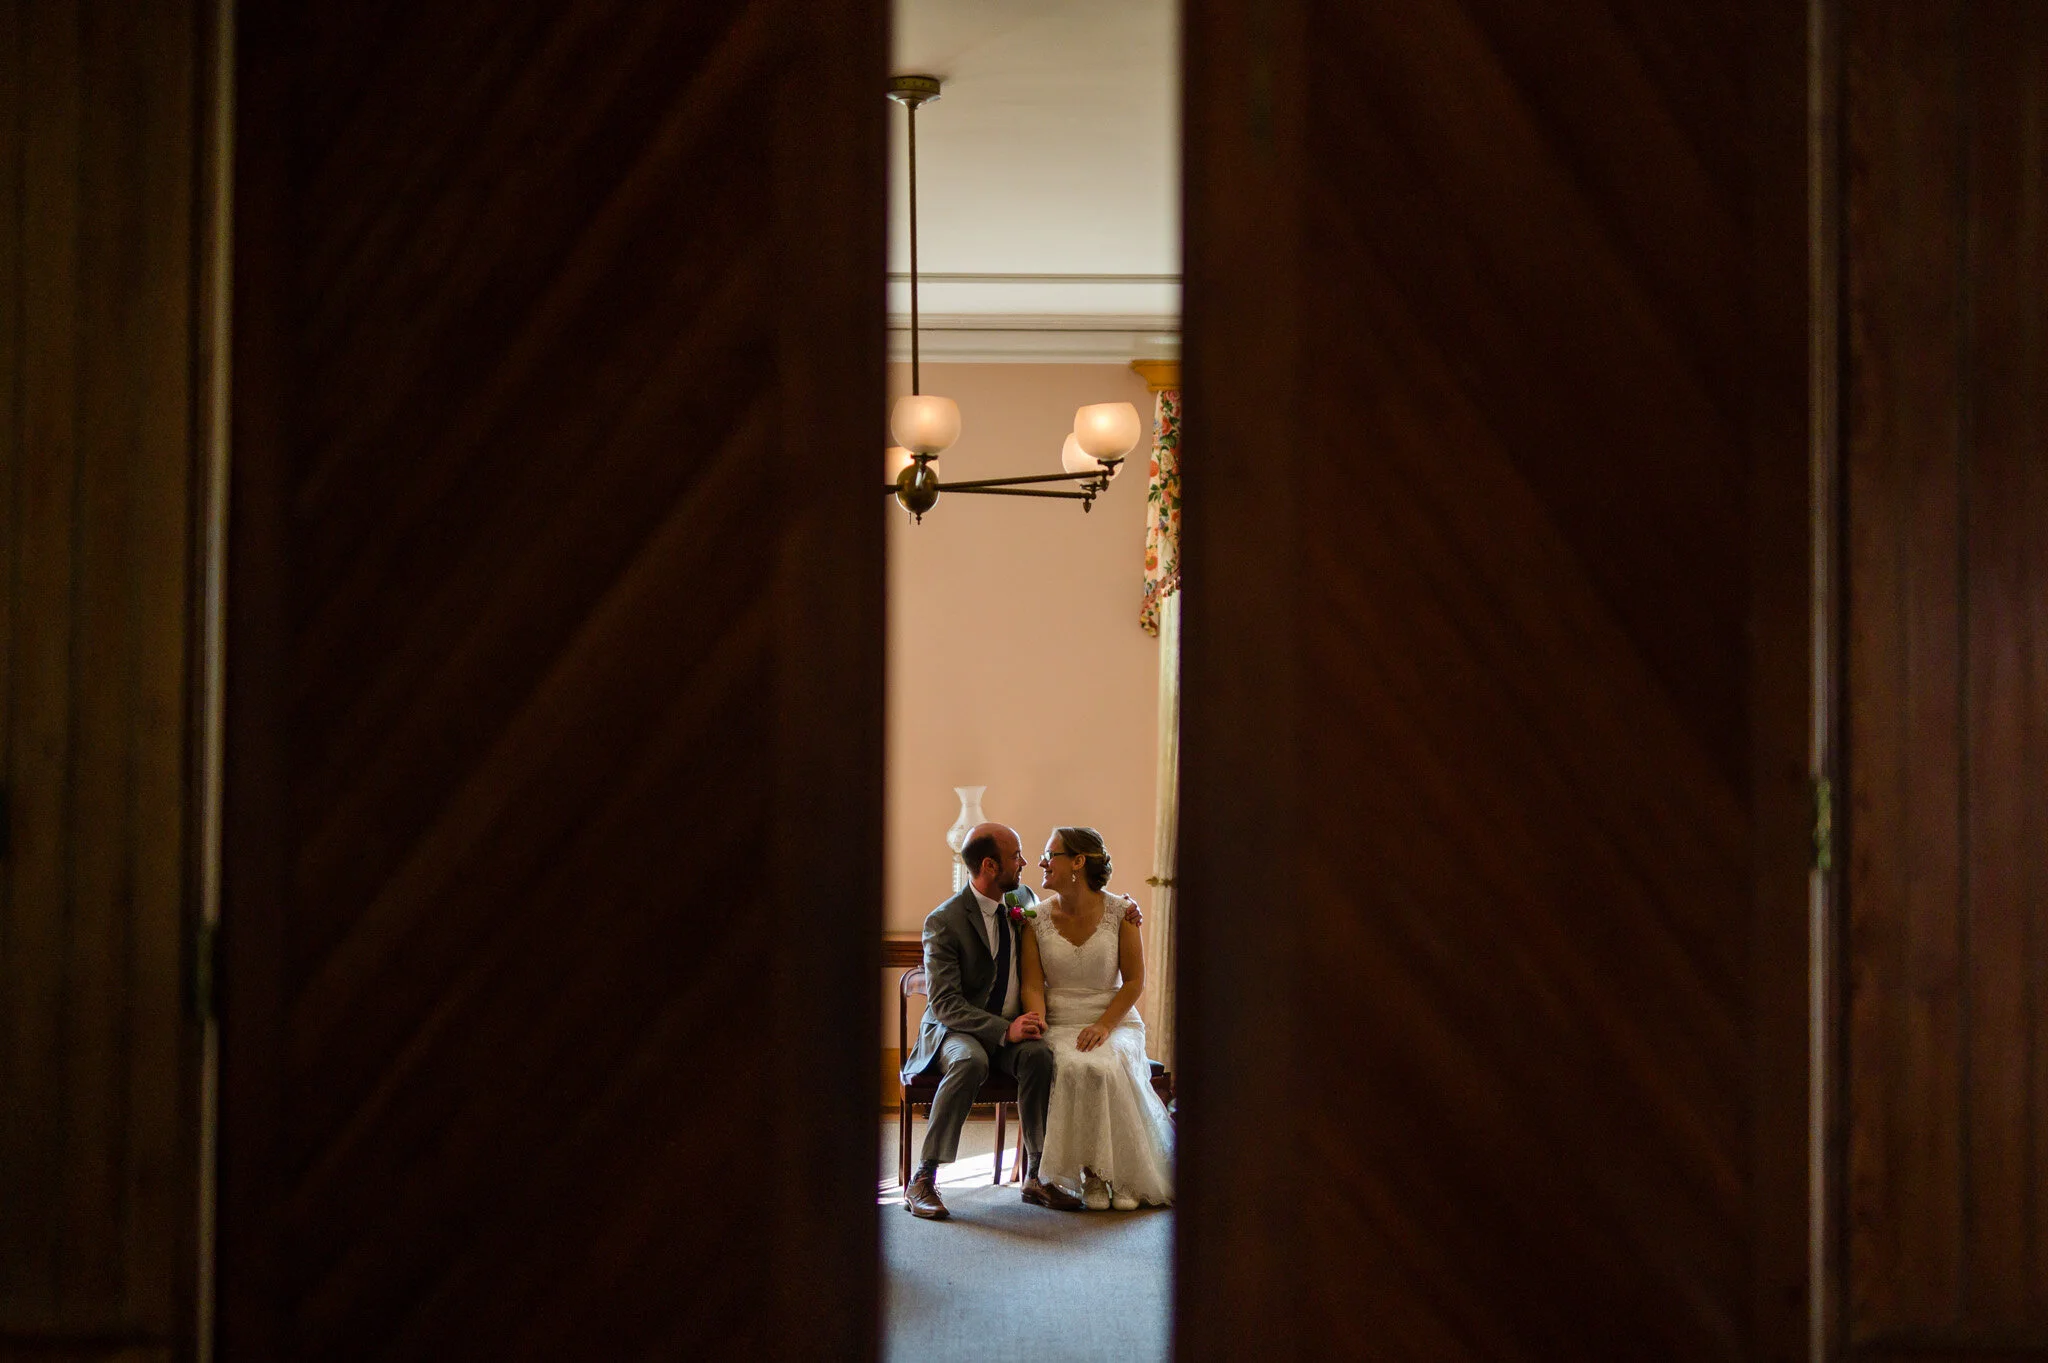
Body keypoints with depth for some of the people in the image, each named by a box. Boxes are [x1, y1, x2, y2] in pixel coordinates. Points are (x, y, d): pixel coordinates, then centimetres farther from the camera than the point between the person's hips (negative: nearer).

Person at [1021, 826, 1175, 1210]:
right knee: (1073, 1068, -34)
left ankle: (1126, 1176, -16)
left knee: (1108, 1067, -34)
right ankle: (1090, 1174, -18)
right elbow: (1033, 984, 1)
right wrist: (1036, 1019, -21)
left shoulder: (1120, 912, 0)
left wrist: (1104, 1026, -15)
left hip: (1115, 1022, -1)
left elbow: (1134, 981, -1)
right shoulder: (1036, 917, 5)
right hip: (1059, 1025, 1)